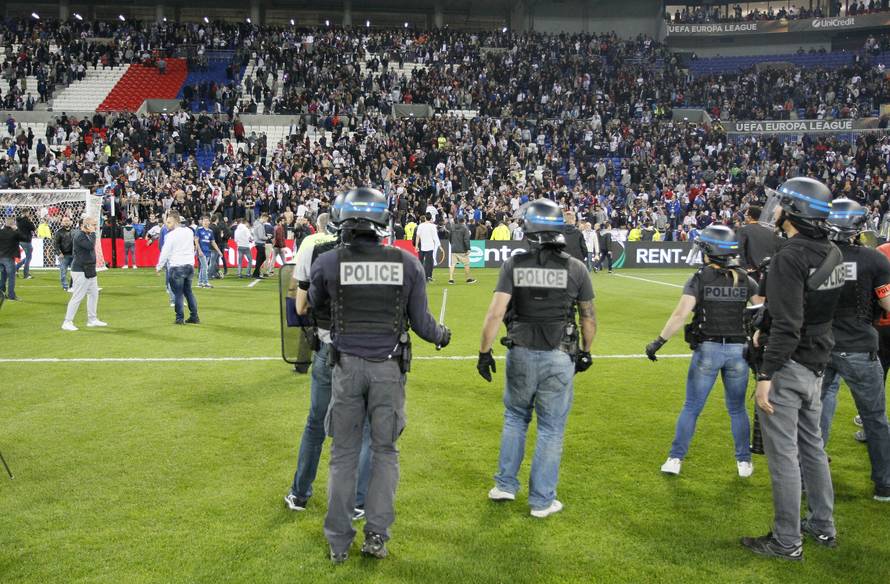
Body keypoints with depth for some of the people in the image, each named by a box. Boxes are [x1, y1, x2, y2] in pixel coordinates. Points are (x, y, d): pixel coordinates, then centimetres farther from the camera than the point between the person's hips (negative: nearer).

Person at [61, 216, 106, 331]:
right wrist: (92, 233, -19)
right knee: (77, 296, -8)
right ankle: (67, 322, -2)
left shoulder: (87, 235, 13)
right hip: (80, 271, -10)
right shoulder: (79, 236, -16)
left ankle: (92, 320, 24)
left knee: (93, 294, 14)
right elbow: (91, 246, -26)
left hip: (89, 271, 10)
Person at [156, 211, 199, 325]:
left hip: (176, 267, -6)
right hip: (190, 265, 6)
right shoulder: (189, 231, 6)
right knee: (188, 291, 14)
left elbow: (165, 252, -8)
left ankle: (180, 318, 3)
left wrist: (159, 267, 0)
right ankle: (194, 317, 13)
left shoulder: (171, 235, -11)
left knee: (178, 294, 1)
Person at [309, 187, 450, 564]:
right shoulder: (407, 264, -6)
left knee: (344, 454, 11)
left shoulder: (328, 263, -8)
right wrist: (440, 335, 22)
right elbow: (420, 322, 0)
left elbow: (314, 303, 13)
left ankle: (339, 543, 18)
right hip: (389, 368, 0)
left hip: (347, 366, 0)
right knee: (385, 451, 15)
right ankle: (376, 535, 16)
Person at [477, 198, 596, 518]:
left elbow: (495, 313, -10)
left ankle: (505, 485, 29)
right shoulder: (575, 268, -5)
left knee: (515, 418, 22)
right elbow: (588, 317, 2)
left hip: (521, 354, 1)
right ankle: (542, 500, 18)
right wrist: (585, 352, 16)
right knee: (551, 430, 9)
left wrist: (484, 351, -2)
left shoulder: (514, 265, -6)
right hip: (559, 359, -1)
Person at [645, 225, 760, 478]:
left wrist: (660, 341, -11)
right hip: (737, 350, 2)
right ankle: (744, 462, 22)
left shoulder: (700, 278, -8)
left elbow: (681, 314, -16)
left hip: (707, 350, -2)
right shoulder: (744, 279, 2)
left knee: (691, 408, 9)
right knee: (737, 409, 17)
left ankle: (675, 459, 12)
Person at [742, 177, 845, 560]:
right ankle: (823, 526, 33)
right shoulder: (831, 253, 5)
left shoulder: (790, 257, -21)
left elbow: (787, 326, -24)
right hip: (816, 364, 9)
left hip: (788, 366, -9)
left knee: (783, 454, 1)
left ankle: (787, 542, 11)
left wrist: (766, 375, -21)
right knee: (811, 446, 20)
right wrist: (767, 329, 21)